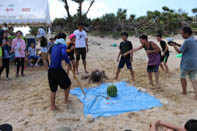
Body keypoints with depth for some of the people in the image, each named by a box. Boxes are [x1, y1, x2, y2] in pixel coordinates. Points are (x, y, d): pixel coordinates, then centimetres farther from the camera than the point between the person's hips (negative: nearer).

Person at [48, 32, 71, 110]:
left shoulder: (53, 46, 15)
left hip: (50, 70, 6)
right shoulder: (63, 46, -7)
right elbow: (64, 54, -27)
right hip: (58, 70, -6)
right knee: (67, 84, 19)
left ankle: (52, 106, 23)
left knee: (53, 89, 16)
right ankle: (66, 100, 34)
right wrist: (68, 62, -14)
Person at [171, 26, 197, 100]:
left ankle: (184, 92, 28)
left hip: (186, 64, -7)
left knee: (183, 77, 15)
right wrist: (177, 44, 20)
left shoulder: (187, 41, -18)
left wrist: (174, 45, 2)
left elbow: (179, 51, -13)